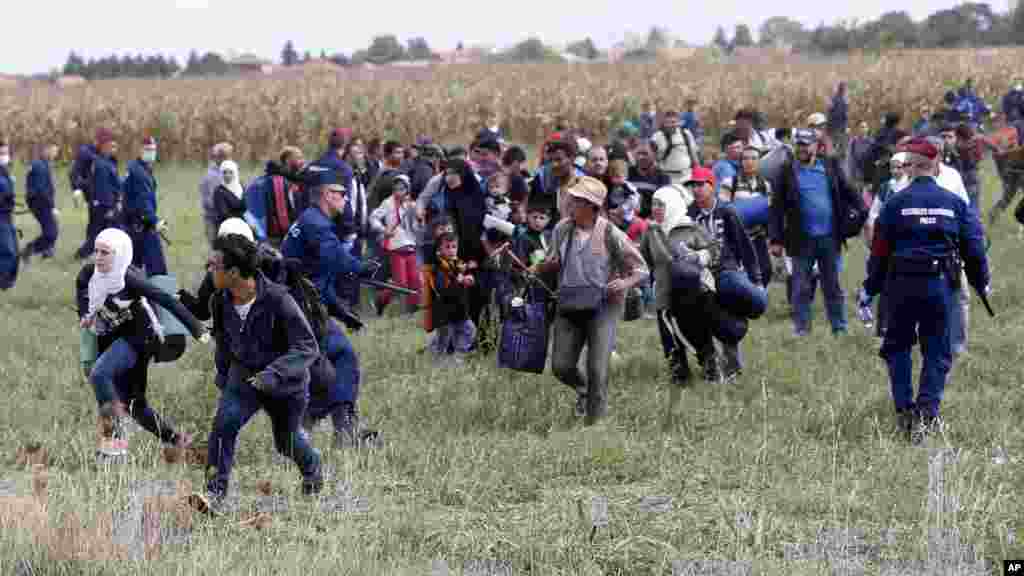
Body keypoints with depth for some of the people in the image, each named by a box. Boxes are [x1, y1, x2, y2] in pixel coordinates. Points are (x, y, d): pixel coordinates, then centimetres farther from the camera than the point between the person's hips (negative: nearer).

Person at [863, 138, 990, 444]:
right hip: (941, 286, 1)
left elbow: (880, 249, -1)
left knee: (897, 346, 15)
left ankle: (904, 410, 8)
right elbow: (974, 247, 6)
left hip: (902, 284, -1)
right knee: (937, 352, 8)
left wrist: (871, 287, 7)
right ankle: (927, 414, -4)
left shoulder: (895, 203, -3)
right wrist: (981, 283, 20)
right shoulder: (955, 203, 3)